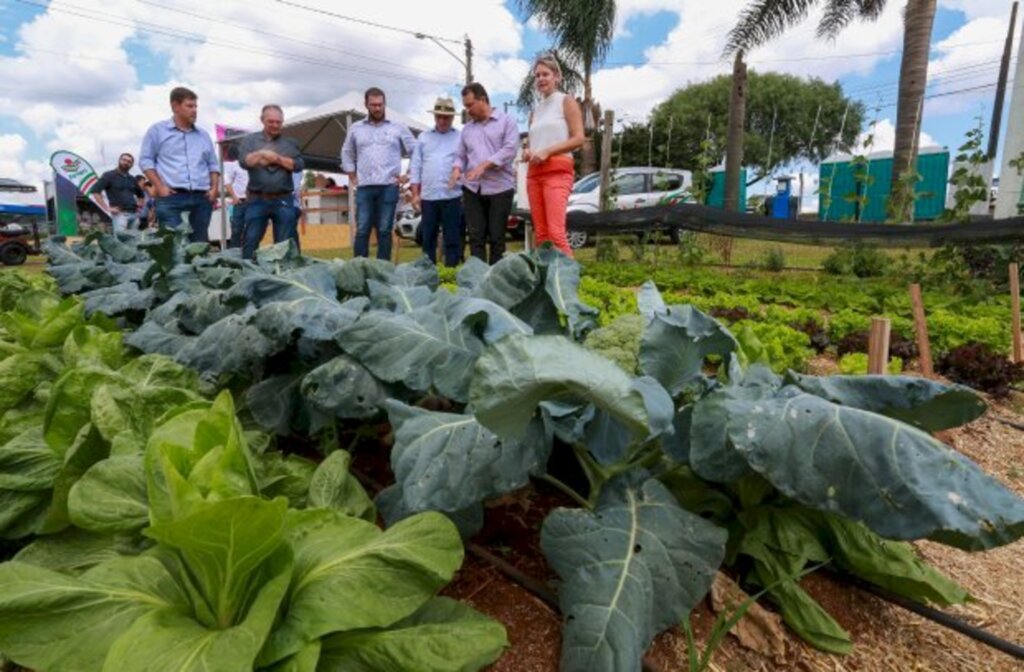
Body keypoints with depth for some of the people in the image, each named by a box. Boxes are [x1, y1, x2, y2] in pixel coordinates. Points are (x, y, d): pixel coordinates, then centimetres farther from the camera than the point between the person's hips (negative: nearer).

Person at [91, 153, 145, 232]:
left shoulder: (132, 179, 21)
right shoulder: (109, 175, 3)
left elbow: (141, 194, 36)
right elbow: (95, 190, -6)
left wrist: (139, 205, 19)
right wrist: (107, 207, -12)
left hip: (134, 214, 6)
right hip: (120, 214, -6)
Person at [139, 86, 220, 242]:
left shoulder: (203, 135, 21)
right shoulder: (157, 130, 9)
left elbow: (213, 165, 21)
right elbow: (145, 160, 4)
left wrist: (214, 188, 5)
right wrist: (159, 187, -7)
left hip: (201, 198, 4)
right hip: (171, 197, -4)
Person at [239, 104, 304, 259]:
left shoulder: (290, 143, 13)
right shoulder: (250, 140, 12)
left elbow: (299, 165, 0)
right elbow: (244, 161, -4)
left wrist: (278, 159, -8)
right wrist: (262, 153, -15)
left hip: (284, 201, 0)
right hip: (257, 200, 0)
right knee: (251, 241, -1)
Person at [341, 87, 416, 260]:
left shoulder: (398, 128, 6)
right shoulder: (355, 129, 12)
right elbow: (346, 154, 23)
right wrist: (352, 177, 13)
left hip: (389, 187, -1)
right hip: (364, 187, 2)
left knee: (384, 231, 1)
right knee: (362, 230, -1)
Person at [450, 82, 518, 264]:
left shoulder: (506, 121, 5)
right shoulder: (467, 129, 19)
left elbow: (510, 149, -8)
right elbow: (460, 155, 18)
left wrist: (484, 165, -17)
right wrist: (457, 169, -5)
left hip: (500, 187, -4)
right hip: (472, 189, 4)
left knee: (497, 238, -2)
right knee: (476, 237, -1)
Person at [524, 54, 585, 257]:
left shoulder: (566, 101, 5)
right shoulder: (535, 109, 22)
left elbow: (579, 139, -5)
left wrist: (547, 151, -14)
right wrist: (527, 152, 3)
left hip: (558, 171, -6)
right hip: (534, 173, 6)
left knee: (556, 232, -20)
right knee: (541, 234, 1)